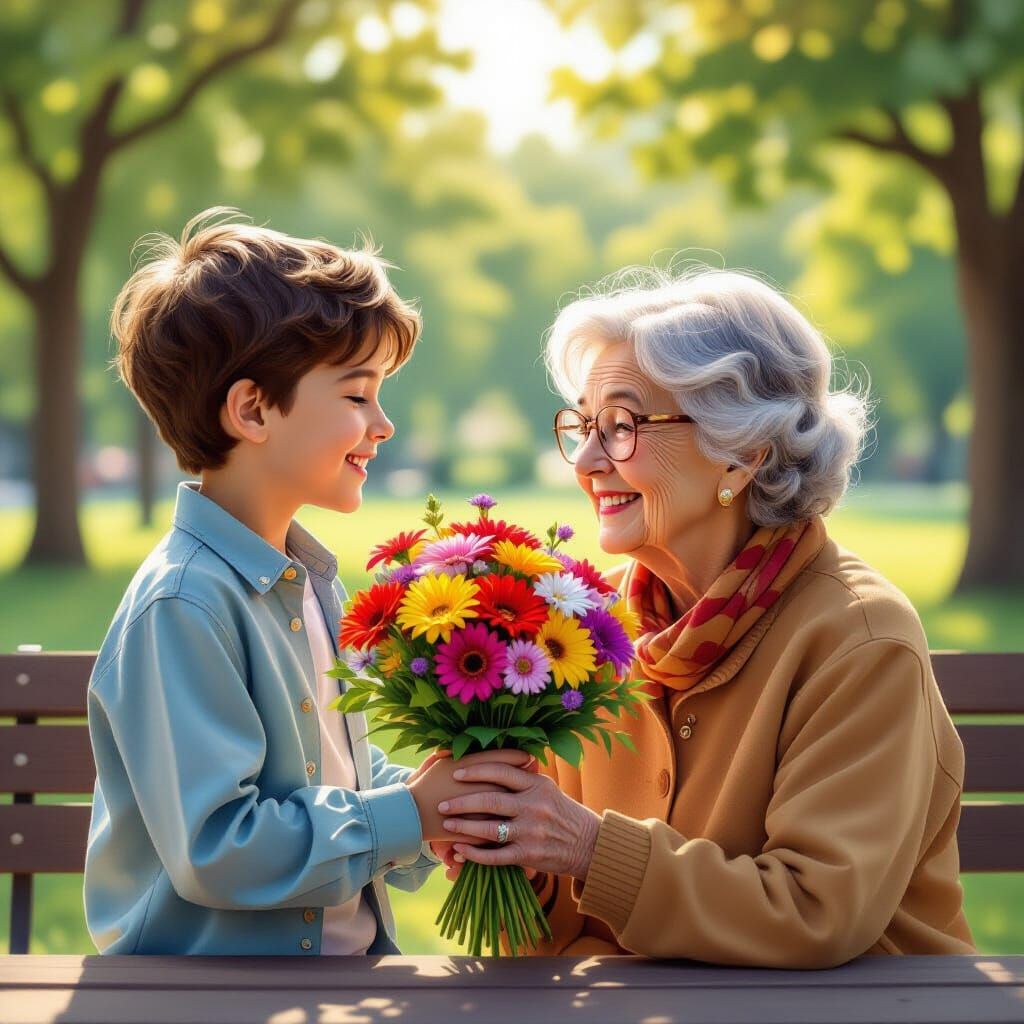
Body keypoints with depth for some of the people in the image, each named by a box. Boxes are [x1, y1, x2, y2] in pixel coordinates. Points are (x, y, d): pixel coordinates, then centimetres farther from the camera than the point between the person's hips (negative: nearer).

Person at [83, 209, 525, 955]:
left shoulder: (309, 580, 14)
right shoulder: (183, 608, -16)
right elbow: (212, 848, -20)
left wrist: (434, 792, 3)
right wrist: (406, 817, -14)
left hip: (344, 956, 8)